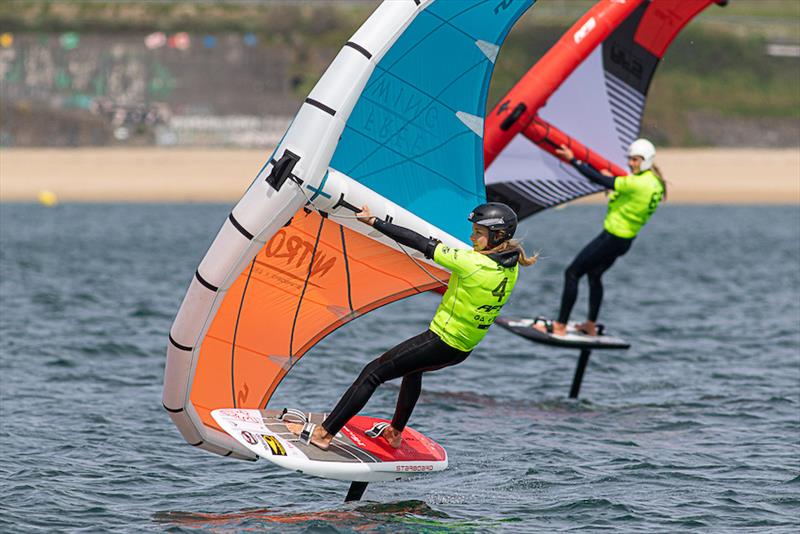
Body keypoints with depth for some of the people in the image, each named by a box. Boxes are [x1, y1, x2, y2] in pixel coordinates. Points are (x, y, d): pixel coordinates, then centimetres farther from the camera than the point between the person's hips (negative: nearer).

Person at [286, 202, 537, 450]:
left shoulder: (473, 263, -27)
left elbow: (421, 244, -24)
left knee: (373, 372, 0)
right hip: (464, 348, 8)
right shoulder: (511, 268, -6)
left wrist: (374, 222, -21)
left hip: (441, 343, -8)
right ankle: (395, 432, 45)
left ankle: (323, 433, 2)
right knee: (414, 368, 37)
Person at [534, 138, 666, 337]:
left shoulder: (638, 184, -25)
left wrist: (573, 160, -17)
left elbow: (599, 180, -23)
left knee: (572, 273, -2)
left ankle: (560, 326, -1)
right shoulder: (656, 183, 2)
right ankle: (591, 325, 33)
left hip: (611, 238, -10)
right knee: (594, 274, 27)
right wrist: (613, 180, 13)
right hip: (625, 240, 10)